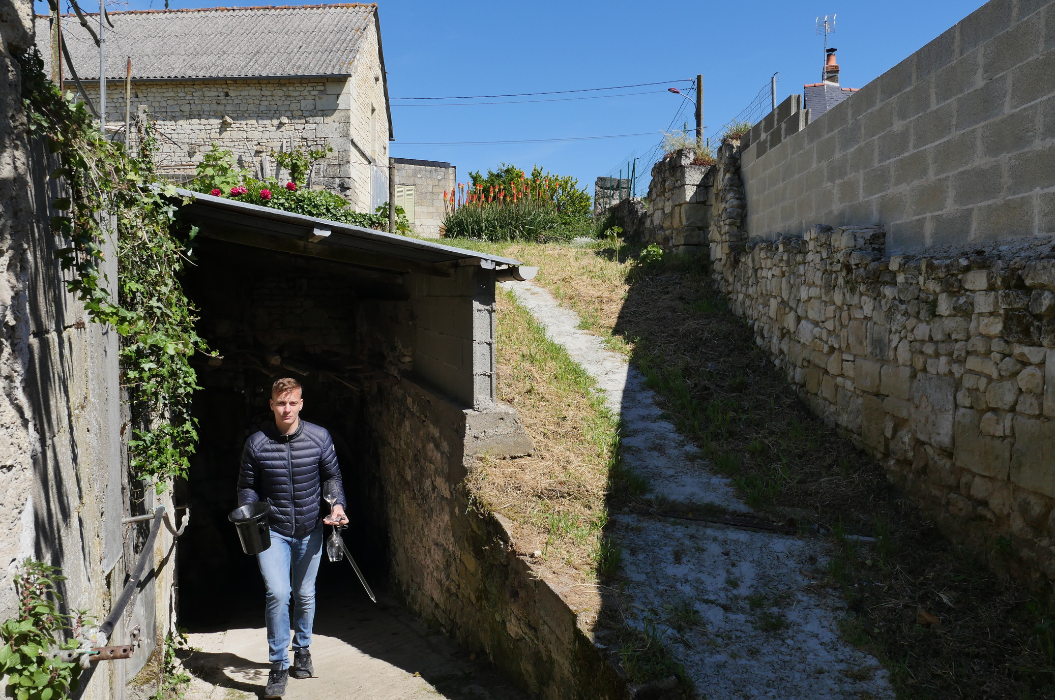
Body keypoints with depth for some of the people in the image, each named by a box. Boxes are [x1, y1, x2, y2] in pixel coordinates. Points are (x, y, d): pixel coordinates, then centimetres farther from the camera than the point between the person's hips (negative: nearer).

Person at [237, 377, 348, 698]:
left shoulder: (320, 437, -5)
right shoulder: (256, 443, -7)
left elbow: (333, 477, 5)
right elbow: (247, 485, 4)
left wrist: (338, 504, -11)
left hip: (310, 529, 2)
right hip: (272, 530, -1)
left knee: (305, 594, 15)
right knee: (277, 592, -15)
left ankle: (302, 649, 40)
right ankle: (278, 665, 1)